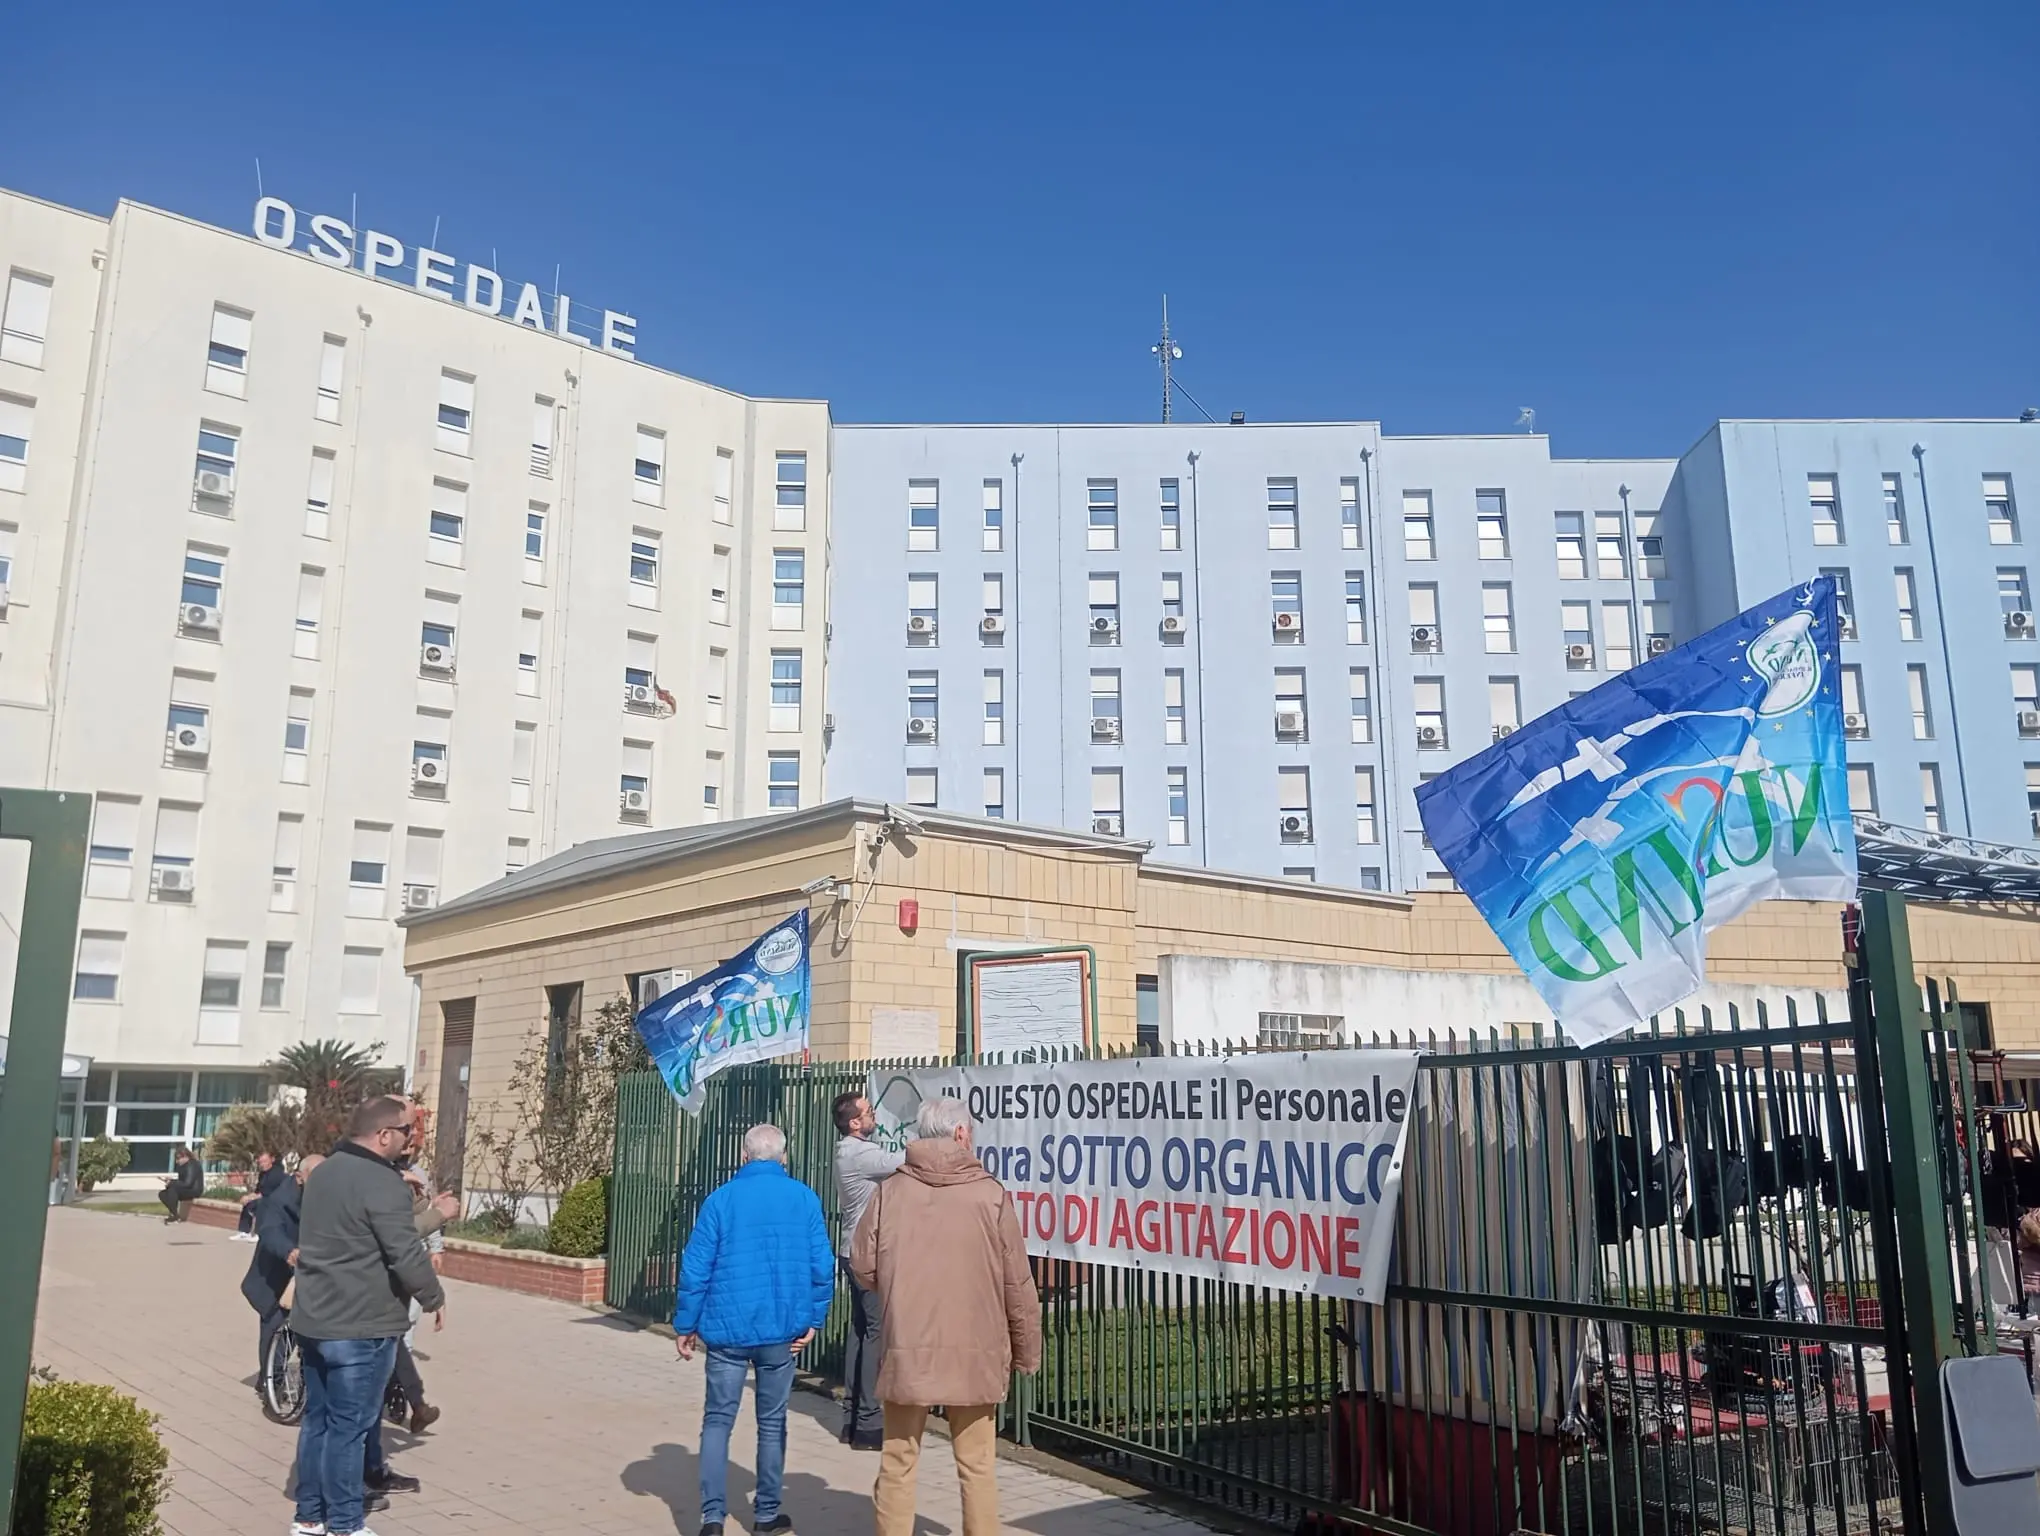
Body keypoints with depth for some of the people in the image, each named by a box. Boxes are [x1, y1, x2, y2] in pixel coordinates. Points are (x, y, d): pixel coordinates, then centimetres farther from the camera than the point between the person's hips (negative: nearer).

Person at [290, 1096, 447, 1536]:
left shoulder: (322, 1172, 10)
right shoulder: (382, 1182, -20)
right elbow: (406, 1255, -21)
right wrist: (434, 1297, -7)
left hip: (313, 1320, 9)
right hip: (361, 1326, -9)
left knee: (318, 1417, 16)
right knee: (349, 1426, 0)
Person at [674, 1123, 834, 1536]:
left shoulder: (721, 1199, -4)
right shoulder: (805, 1199, -2)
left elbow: (696, 1267, -5)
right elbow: (822, 1266, -6)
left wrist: (685, 1325, 4)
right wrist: (813, 1318, 4)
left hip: (728, 1327, -1)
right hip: (782, 1330, 1)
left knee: (718, 1420, 8)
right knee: (772, 1422, 14)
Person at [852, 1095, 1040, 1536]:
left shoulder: (891, 1191, -3)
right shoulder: (990, 1194, -7)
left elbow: (862, 1269, 1)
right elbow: (1018, 1285, -4)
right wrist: (1026, 1352, 7)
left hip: (906, 1353, 1)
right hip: (973, 1354, -1)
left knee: (898, 1465, 12)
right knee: (977, 1466, 10)